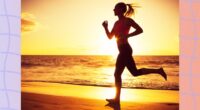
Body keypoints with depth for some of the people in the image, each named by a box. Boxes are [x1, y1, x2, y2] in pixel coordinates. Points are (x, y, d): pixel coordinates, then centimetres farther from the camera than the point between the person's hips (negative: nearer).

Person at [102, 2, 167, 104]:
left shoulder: (127, 20, -8)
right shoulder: (117, 23, 17)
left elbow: (140, 30, -13)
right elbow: (110, 37, 17)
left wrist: (126, 36, -20)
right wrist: (105, 27, 2)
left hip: (125, 50, -10)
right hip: (124, 50, 10)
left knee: (117, 74, -5)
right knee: (135, 72, 14)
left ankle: (117, 98, 2)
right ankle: (158, 70, 17)